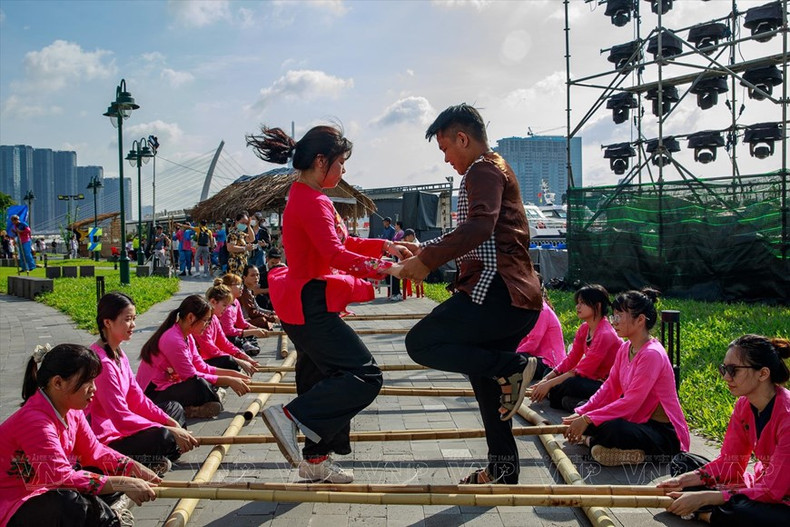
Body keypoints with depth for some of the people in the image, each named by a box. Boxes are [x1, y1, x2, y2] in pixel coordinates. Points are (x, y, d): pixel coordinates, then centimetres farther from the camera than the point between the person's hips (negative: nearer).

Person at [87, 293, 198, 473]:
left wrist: (170, 422, -2)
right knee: (164, 438, -33)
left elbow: (138, 398, 10)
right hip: (105, 439, -11)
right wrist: (170, 430, -23)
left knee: (175, 408, 19)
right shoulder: (102, 361, -23)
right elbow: (121, 417, -25)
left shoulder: (118, 354, 9)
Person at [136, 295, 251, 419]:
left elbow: (202, 367, 7)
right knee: (200, 385, -31)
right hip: (153, 393, -10)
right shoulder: (173, 340, -22)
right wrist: (228, 381, -17)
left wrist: (233, 374, 1)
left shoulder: (187, 337, 8)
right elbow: (191, 376, -21)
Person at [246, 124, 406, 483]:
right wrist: (385, 268, -23)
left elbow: (340, 243, 22)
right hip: (311, 307, -11)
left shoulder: (306, 198, 16)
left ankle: (316, 460, 25)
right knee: (365, 376, -12)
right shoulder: (312, 202, -17)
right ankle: (290, 416, -13)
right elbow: (335, 254, -27)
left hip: (308, 305, 11)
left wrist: (384, 246, 12)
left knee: (329, 380, 16)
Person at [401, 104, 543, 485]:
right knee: (485, 380, 17)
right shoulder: (497, 170, 27)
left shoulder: (484, 170, -6)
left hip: (496, 292, -11)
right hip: (517, 298, 11)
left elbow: (479, 226, -25)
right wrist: (426, 251, 28)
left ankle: (512, 366, -14)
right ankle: (502, 469, 23)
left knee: (420, 343, -11)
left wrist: (427, 259, -21)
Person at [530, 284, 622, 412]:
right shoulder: (584, 329, 5)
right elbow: (570, 360, 6)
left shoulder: (605, 334, -21)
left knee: (571, 384, -34)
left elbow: (581, 371, -22)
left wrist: (549, 384, -20)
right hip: (593, 379, 9)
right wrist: (545, 380, -6)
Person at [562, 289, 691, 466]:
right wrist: (581, 414, -6)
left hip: (665, 433, -9)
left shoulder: (652, 354, -23)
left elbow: (631, 402, -25)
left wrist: (587, 419, -24)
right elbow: (609, 389, 6)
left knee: (612, 429, -36)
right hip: (637, 419, 9)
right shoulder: (625, 348, 5)